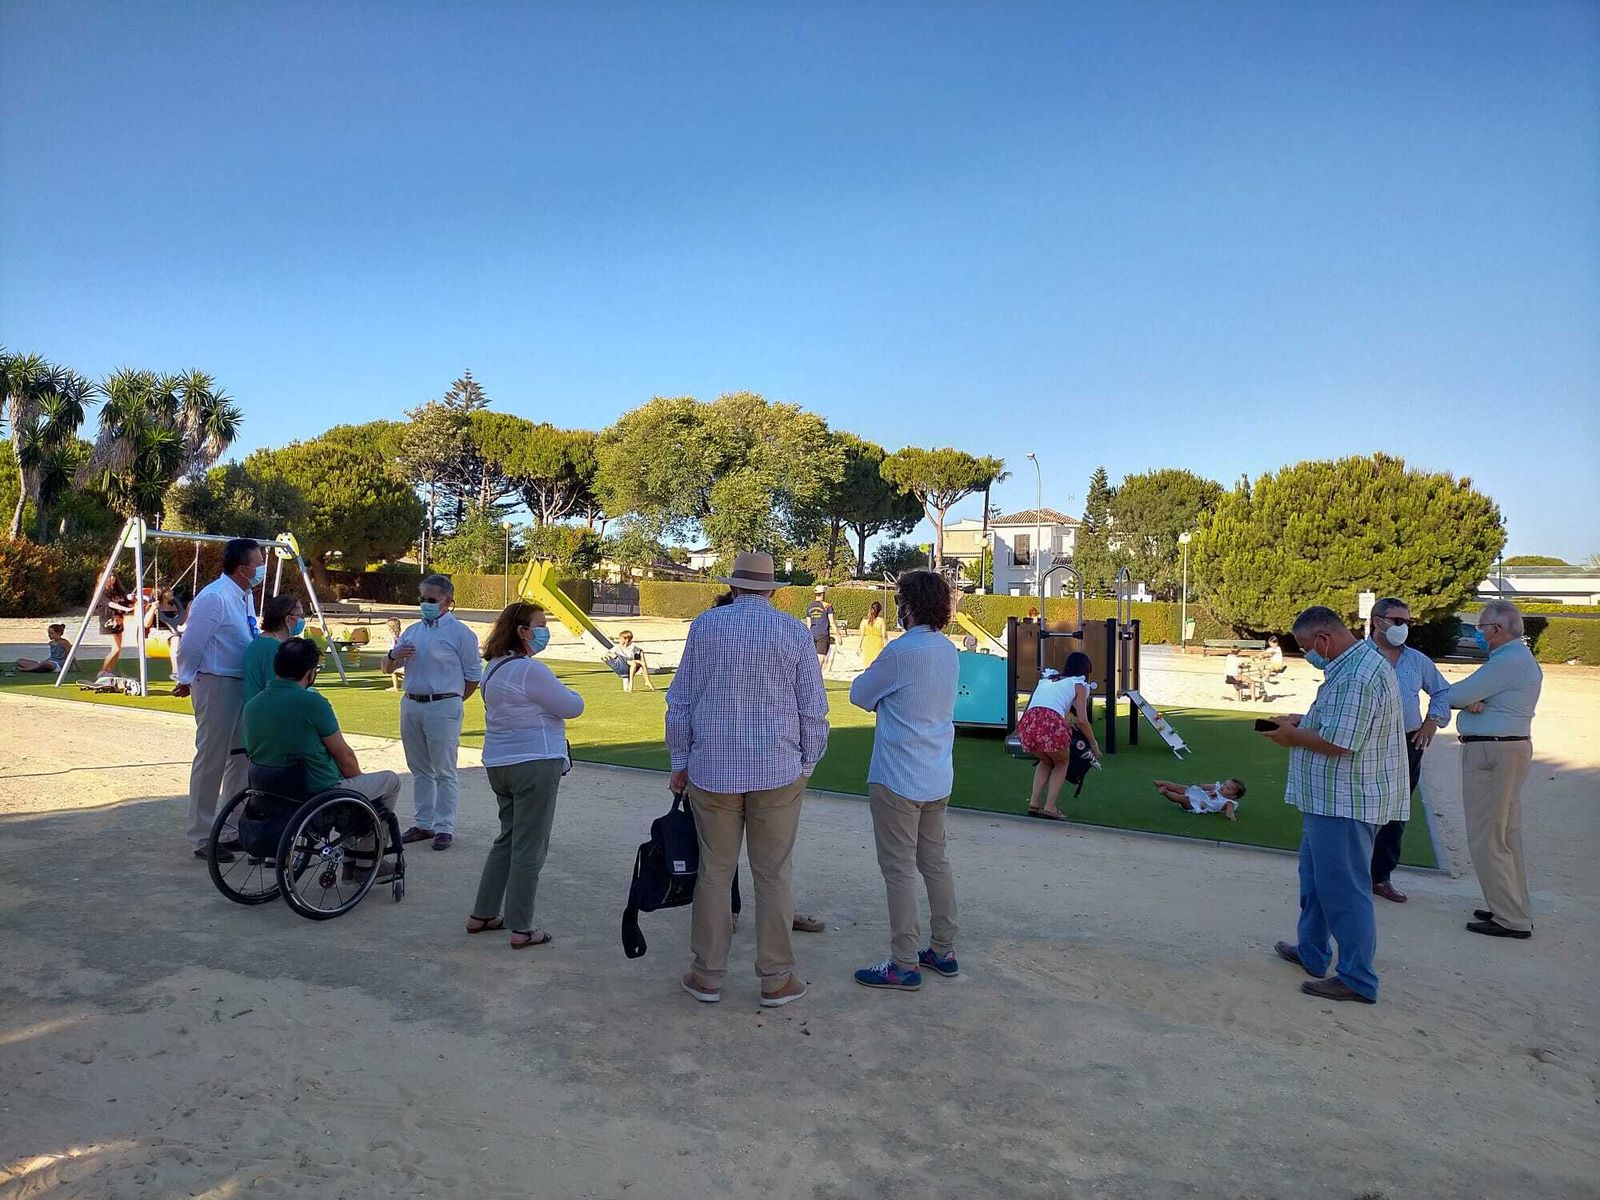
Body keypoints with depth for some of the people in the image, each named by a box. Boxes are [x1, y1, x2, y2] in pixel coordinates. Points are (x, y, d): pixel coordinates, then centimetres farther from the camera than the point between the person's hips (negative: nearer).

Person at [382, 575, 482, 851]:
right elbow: (386, 668, 17)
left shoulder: (460, 633, -6)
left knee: (444, 771, -1)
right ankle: (423, 824, 22)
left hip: (443, 707, -6)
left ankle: (444, 828, 5)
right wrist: (393, 656, -6)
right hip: (411, 705, 7)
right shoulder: (413, 631, 14)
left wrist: (450, 703, 3)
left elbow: (474, 677, -4)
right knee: (420, 769, 13)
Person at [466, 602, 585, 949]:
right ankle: (521, 929, 7)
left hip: (500, 764, 9)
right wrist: (567, 693, 7)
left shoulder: (495, 667, 11)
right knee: (529, 848, 0)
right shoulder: (530, 670, -19)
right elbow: (572, 707, -12)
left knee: (507, 839, 20)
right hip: (535, 764, -9)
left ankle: (482, 915, 26)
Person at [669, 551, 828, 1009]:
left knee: (714, 873, 10)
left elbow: (679, 701, 4)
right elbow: (813, 711, 1)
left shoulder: (704, 625, 1)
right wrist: (806, 766, 12)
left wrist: (680, 761, 13)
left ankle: (707, 976, 19)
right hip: (778, 770, -1)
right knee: (773, 876, 8)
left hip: (712, 769, 1)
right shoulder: (795, 632, -1)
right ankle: (776, 980, 15)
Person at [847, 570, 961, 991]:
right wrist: (888, 697, 7)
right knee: (935, 862, 16)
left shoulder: (901, 651, -18)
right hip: (938, 778, 8)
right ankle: (943, 951, 26)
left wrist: (879, 697, 12)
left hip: (898, 779, -8)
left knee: (899, 869, 0)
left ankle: (904, 964, 7)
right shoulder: (949, 651, 6)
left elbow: (859, 694, -5)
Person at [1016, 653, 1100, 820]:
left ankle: (1033, 804, 21)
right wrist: (1094, 744, 22)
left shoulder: (1046, 679, 33)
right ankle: (1050, 808, 14)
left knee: (1046, 761, 32)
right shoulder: (1078, 685, 18)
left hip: (1027, 722, 5)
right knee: (1062, 763, 25)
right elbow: (1082, 721, 9)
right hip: (1051, 724, -4)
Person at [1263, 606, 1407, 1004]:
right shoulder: (1349, 666, 12)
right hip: (1329, 799, 11)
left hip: (1346, 803, -11)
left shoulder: (1358, 677, -24)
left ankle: (1358, 981, 8)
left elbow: (1339, 743, -27)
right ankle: (1311, 953, 37)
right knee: (1315, 878, 22)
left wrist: (1293, 736, -12)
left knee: (1344, 889, -2)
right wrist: (1305, 721, 9)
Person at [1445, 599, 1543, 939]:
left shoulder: (1508, 661, -19)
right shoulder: (1519, 657, 17)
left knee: (1486, 838, -4)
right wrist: (1471, 701, -13)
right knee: (1506, 835, 17)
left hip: (1492, 753, -11)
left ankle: (1510, 919, 1)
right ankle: (1515, 910, 25)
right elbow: (1475, 694, 9)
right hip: (1510, 747, 11)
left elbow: (1457, 695, -20)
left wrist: (1465, 700, 3)